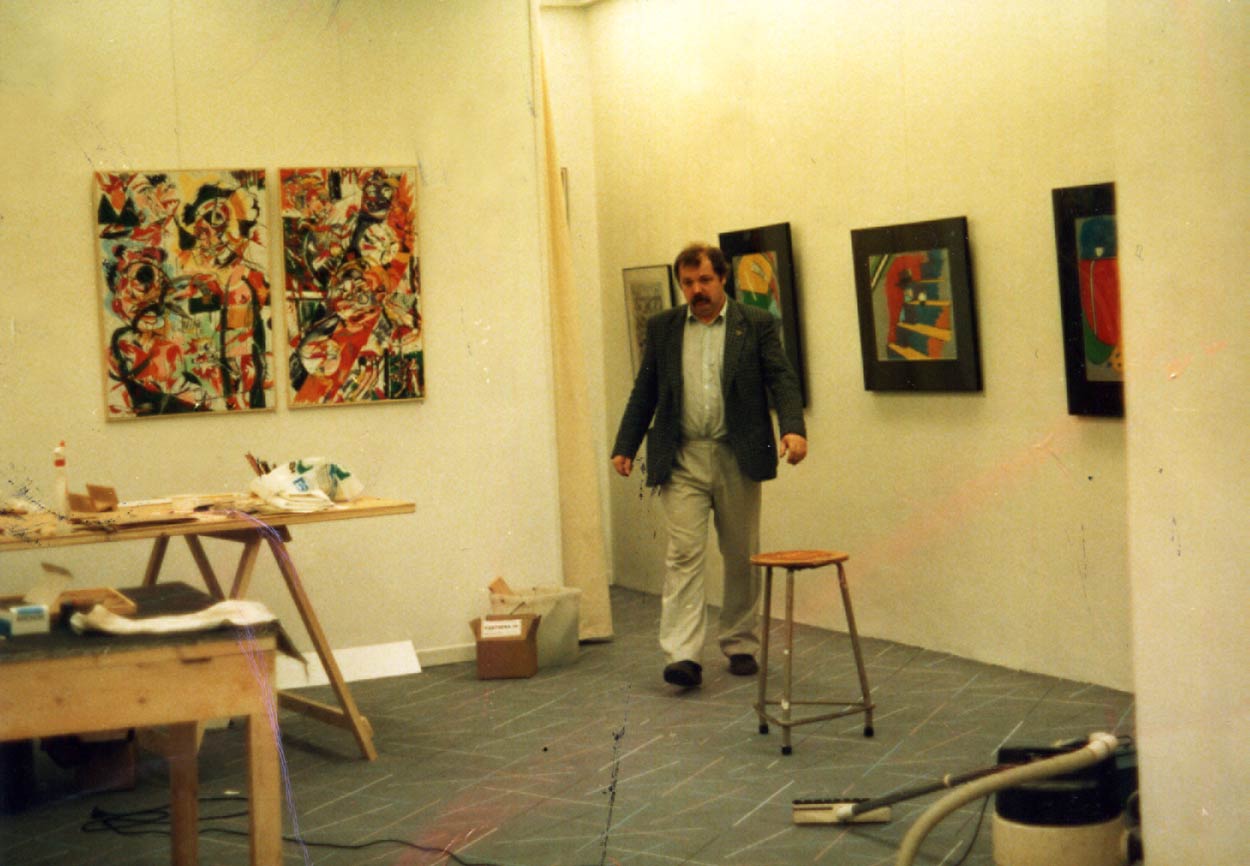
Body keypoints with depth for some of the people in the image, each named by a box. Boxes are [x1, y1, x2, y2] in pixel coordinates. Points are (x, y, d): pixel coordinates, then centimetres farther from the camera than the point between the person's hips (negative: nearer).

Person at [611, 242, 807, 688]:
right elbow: (644, 392, 11)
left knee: (741, 556, 8)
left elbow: (782, 379, -6)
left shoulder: (757, 324, 2)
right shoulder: (662, 327, 9)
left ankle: (740, 645, 22)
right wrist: (625, 446, 6)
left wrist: (793, 429, -22)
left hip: (738, 456, -1)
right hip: (682, 459, 1)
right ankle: (684, 656, -11)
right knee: (683, 555, -8)